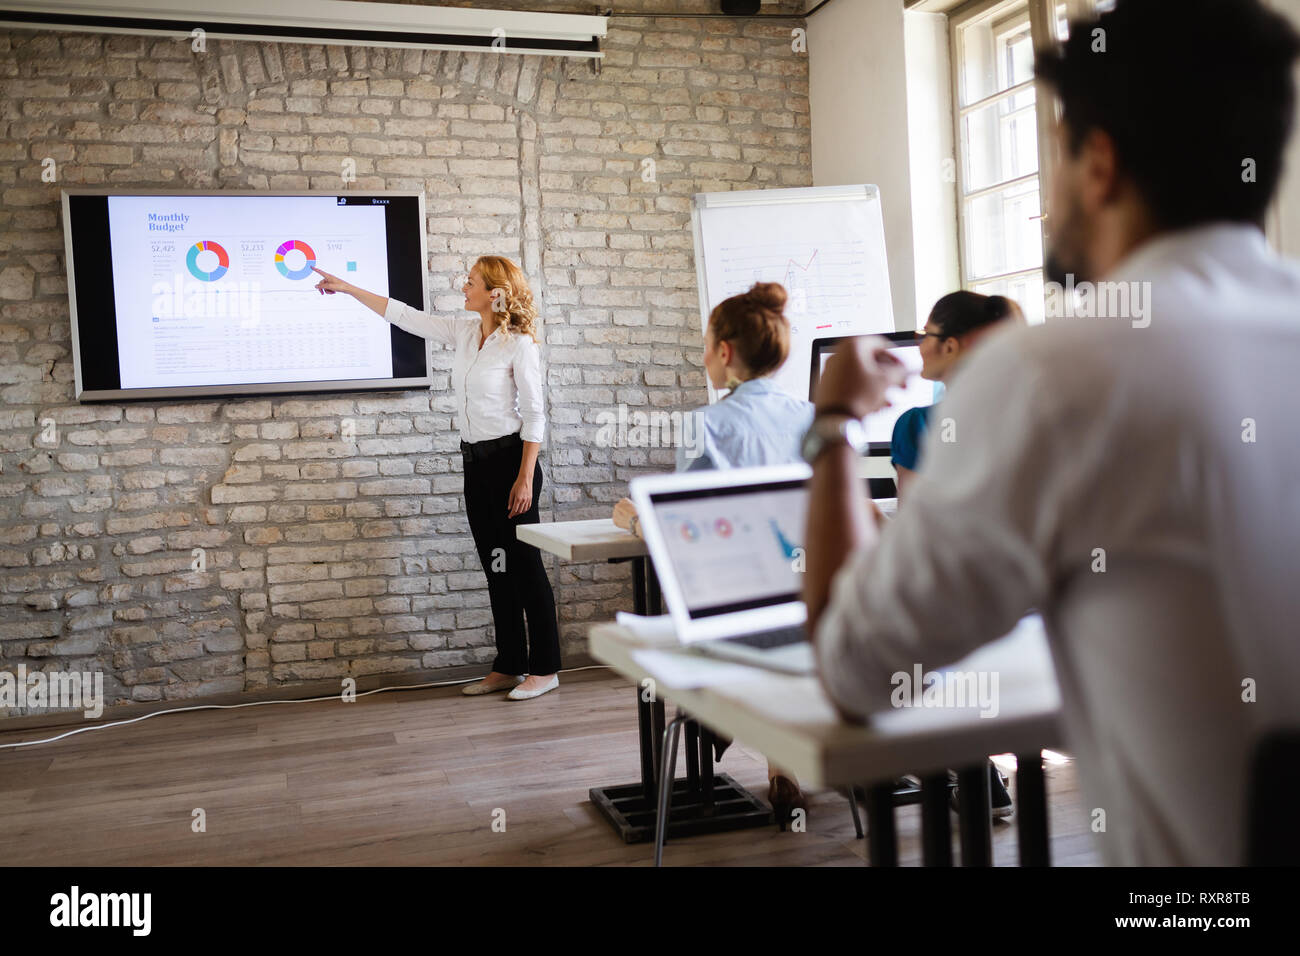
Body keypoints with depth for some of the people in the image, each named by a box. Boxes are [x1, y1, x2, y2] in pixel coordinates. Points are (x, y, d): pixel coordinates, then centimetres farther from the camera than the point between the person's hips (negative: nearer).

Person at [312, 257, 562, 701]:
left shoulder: (519, 344, -12)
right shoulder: (463, 332, 8)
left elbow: (534, 415, -13)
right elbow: (404, 315, 15)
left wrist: (526, 478, -17)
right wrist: (347, 288, 15)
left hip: (509, 459, -7)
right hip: (476, 462, 8)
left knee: (523, 564, -3)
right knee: (495, 566, 10)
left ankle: (544, 669, 6)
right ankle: (508, 667, 18)